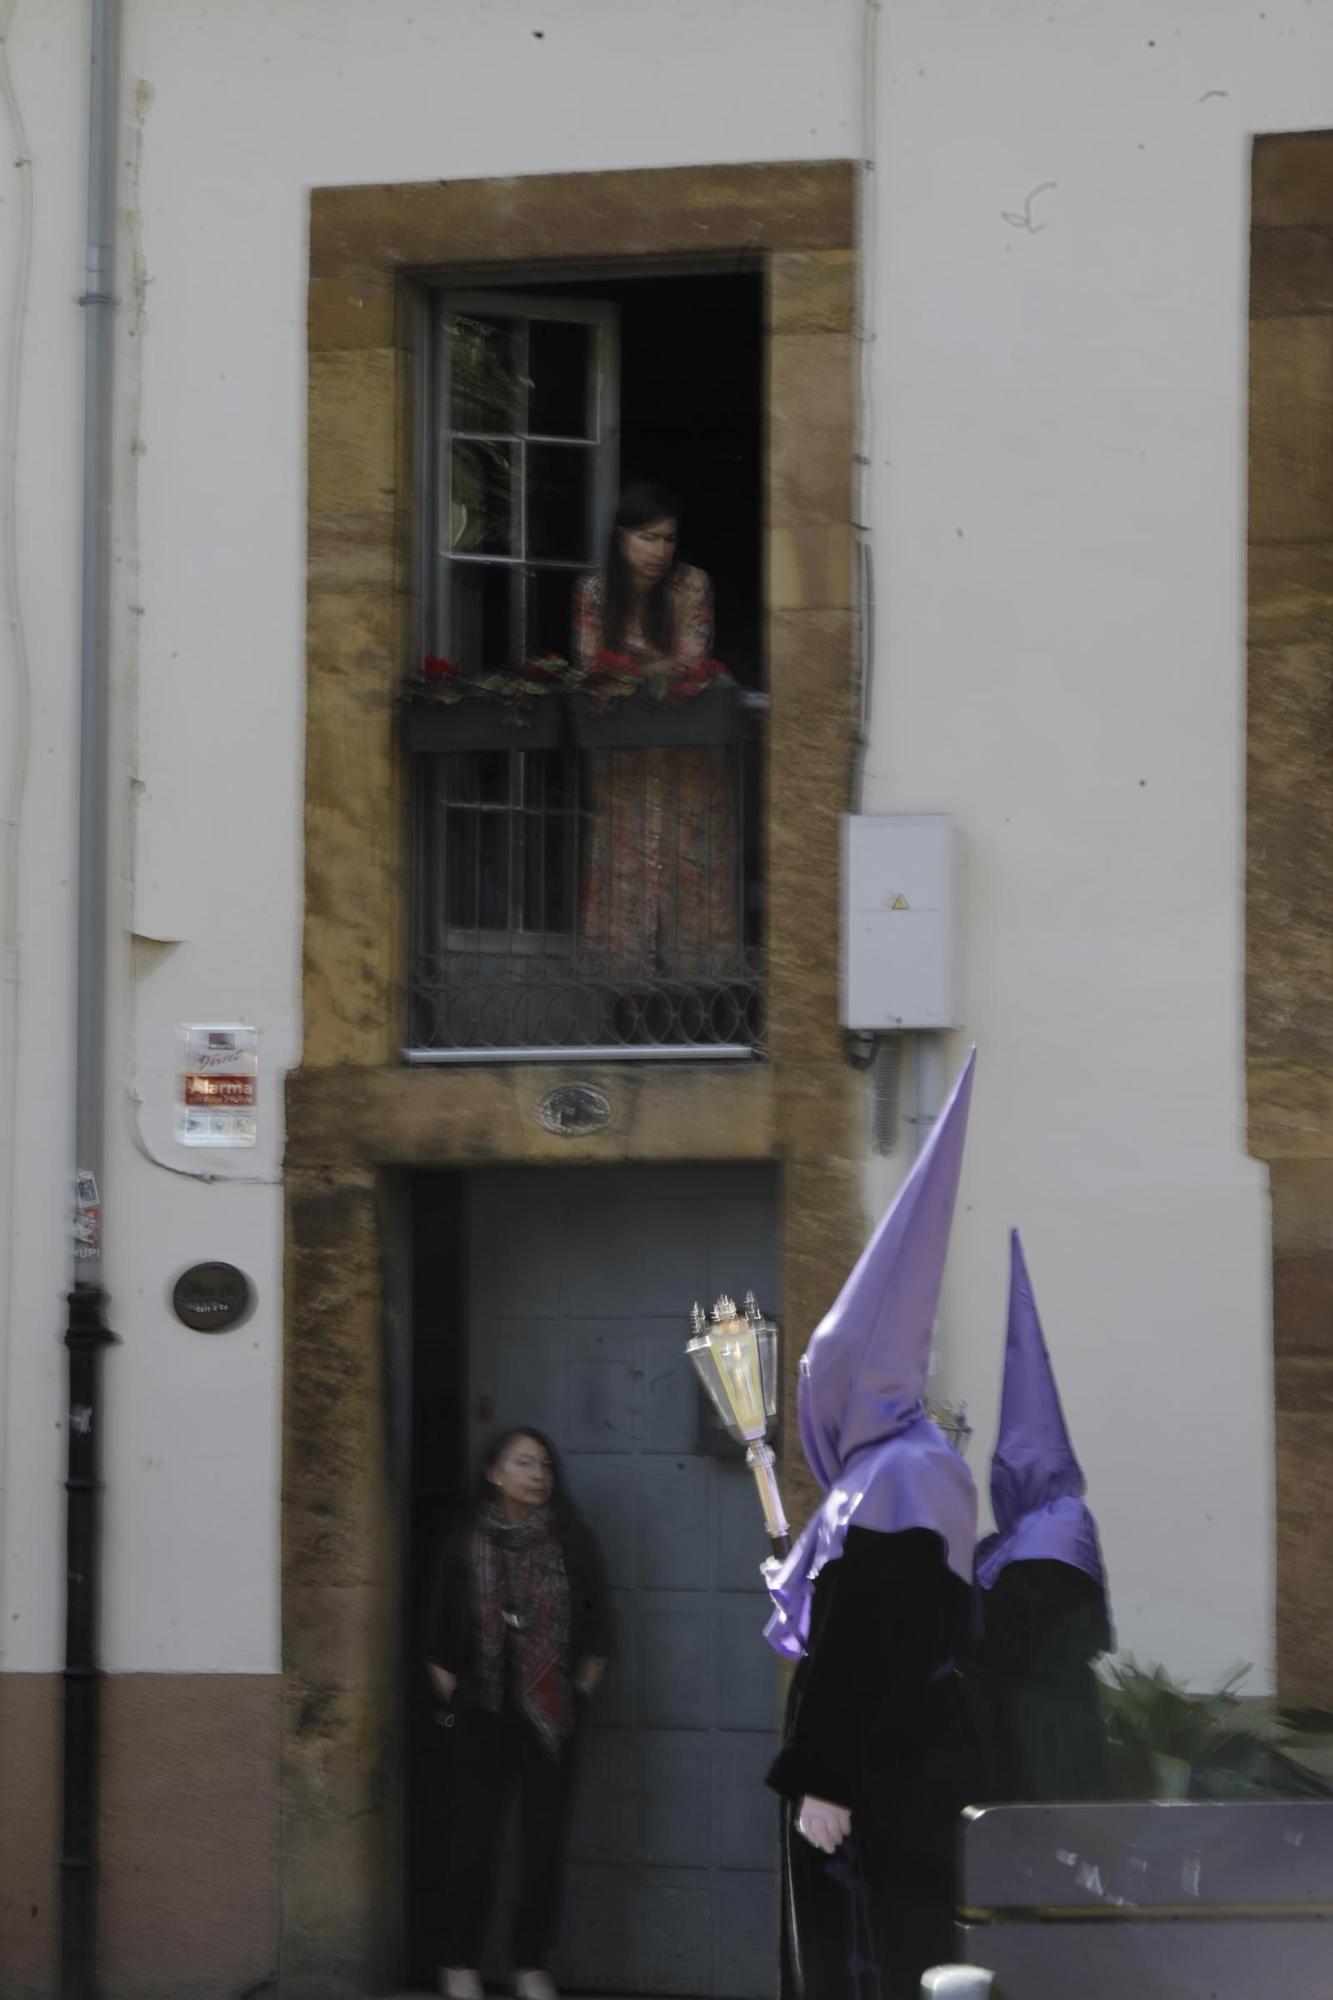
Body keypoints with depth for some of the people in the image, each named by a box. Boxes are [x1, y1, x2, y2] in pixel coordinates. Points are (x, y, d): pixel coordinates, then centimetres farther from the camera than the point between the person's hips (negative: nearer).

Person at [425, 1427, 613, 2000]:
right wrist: (453, 1696, 0)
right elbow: (440, 1639, 5)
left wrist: (580, 1692, 1)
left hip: (551, 1717, 1)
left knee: (545, 1841, 2)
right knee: (473, 1837, -1)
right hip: (482, 1714, -1)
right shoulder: (466, 1544, 1)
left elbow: (596, 1631, 7)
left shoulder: (572, 1543, 3)